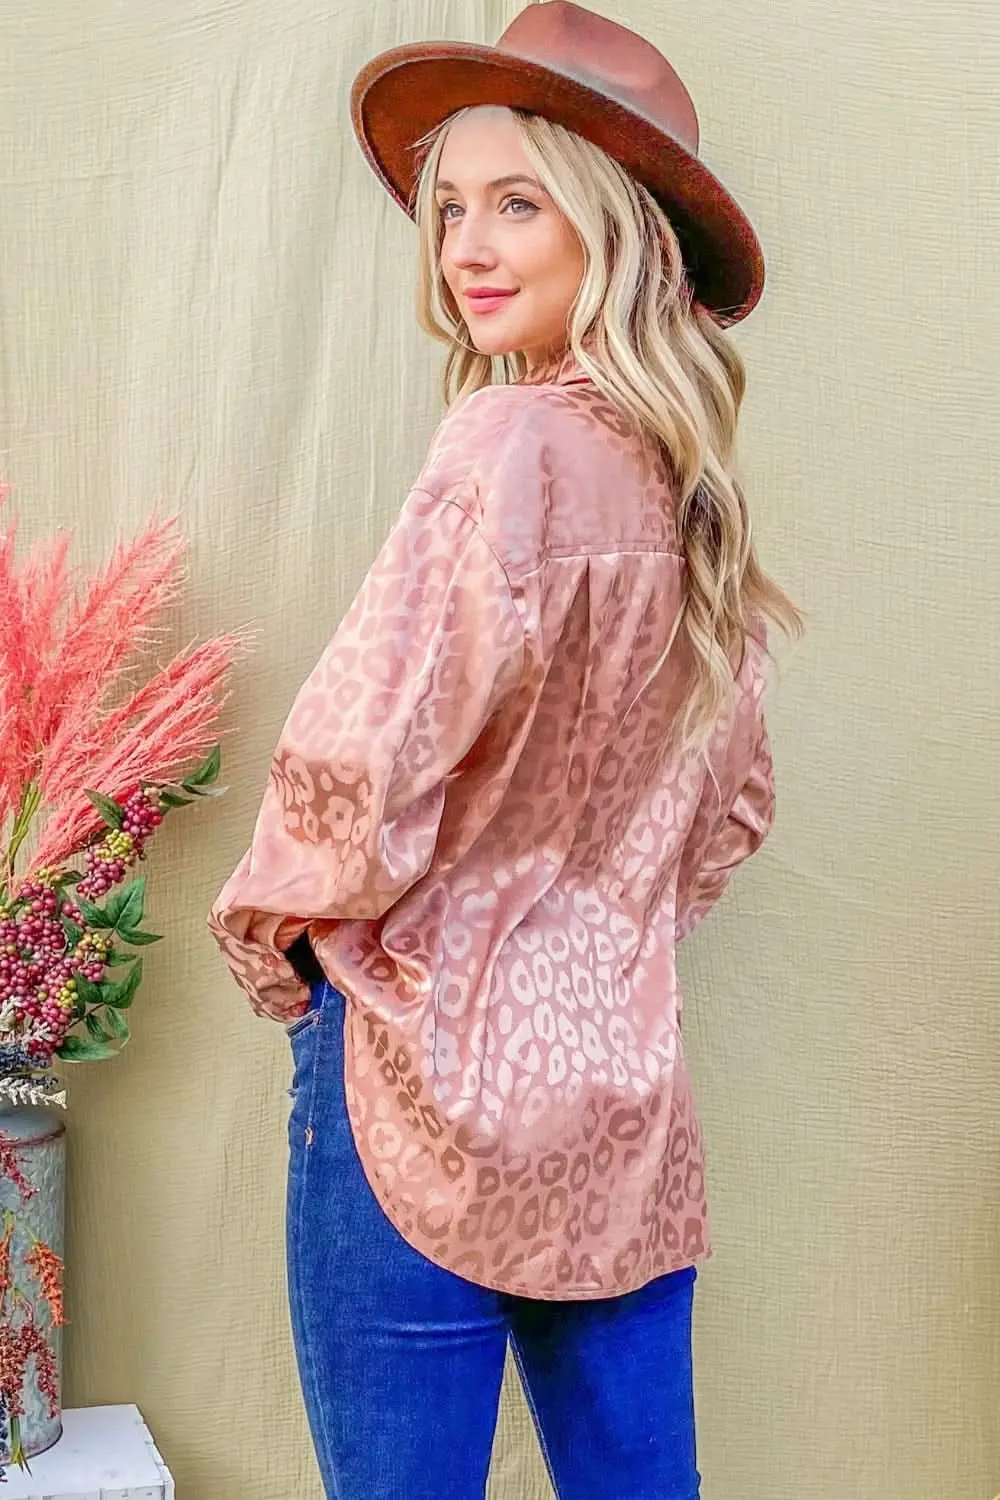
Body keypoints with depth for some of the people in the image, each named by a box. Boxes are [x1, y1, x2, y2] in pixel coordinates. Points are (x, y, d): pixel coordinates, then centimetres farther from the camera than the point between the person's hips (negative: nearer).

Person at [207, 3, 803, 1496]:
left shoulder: (513, 447, -17)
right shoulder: (683, 481, 6)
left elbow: (360, 756, -22)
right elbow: (735, 804, 17)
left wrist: (297, 928, -4)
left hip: (432, 1077, -7)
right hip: (625, 1103, 7)